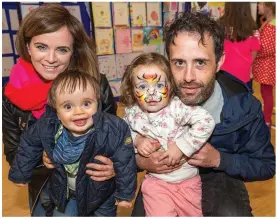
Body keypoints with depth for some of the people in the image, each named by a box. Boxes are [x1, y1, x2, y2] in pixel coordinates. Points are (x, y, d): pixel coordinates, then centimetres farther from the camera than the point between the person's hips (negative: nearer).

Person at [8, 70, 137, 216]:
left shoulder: (113, 130, -35)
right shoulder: (47, 126, -25)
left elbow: (124, 162, -21)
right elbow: (28, 145, -5)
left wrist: (125, 193, -10)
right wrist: (20, 174, 8)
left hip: (101, 192, -2)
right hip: (65, 192, 3)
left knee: (105, 212, 23)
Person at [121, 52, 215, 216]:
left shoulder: (177, 107, -21)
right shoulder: (132, 113, -9)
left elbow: (206, 122, -28)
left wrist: (181, 146, -27)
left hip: (188, 178, 0)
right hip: (156, 180, 1)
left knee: (192, 214, 18)